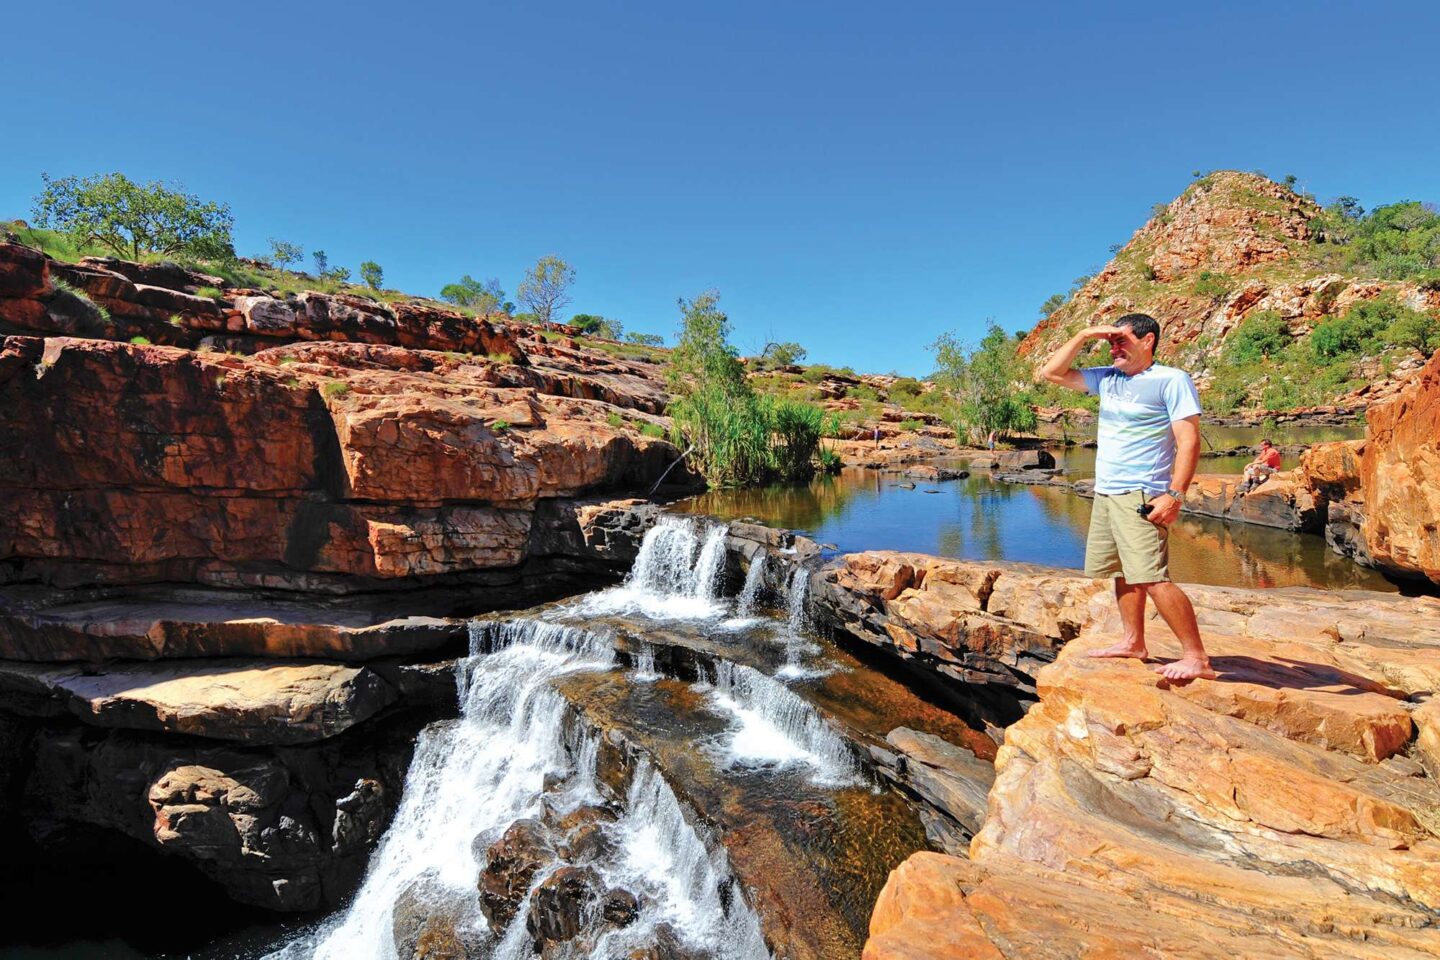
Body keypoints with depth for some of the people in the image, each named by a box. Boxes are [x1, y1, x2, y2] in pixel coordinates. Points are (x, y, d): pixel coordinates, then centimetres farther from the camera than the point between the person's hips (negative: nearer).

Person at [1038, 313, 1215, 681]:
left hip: (1141, 497, -8)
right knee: (1124, 572, 12)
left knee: (1152, 577, -14)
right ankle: (1133, 642, 22)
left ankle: (1197, 658, -5)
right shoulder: (1106, 378, 14)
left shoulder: (1172, 380, -6)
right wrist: (1084, 336, 8)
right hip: (1105, 494, 8)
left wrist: (1175, 494, -20)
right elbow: (1051, 372, 17)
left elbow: (1189, 440, -12)